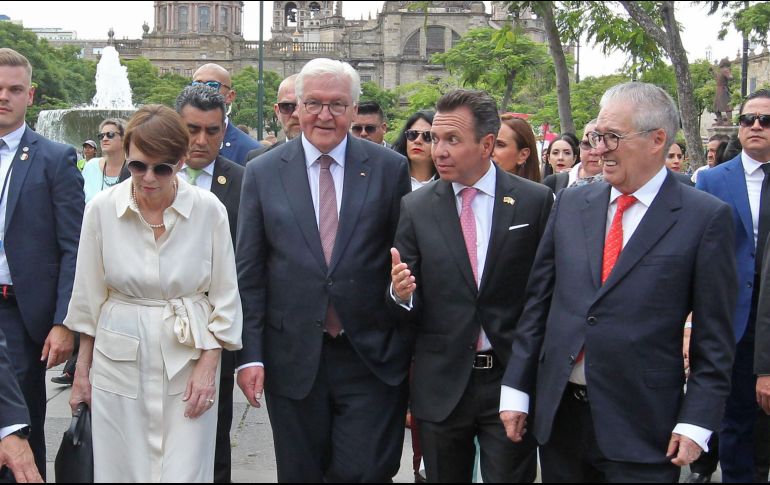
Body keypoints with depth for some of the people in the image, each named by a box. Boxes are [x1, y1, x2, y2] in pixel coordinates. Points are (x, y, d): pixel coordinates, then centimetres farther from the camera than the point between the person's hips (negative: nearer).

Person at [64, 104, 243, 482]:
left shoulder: (209, 210, -7)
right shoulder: (102, 208, -4)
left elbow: (225, 298, 0)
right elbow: (89, 296, 5)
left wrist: (208, 365, -6)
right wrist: (82, 371, 8)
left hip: (188, 362, -1)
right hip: (120, 363, 1)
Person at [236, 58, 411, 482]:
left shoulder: (390, 169, 1)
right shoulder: (262, 173, 3)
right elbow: (249, 273, 3)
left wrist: (411, 349, 3)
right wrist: (250, 354, -2)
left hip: (371, 356, -1)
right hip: (293, 360, 1)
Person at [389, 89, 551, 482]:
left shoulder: (535, 201, -4)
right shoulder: (415, 208, 0)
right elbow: (411, 309, 1)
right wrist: (402, 294, -21)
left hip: (512, 377, -2)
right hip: (441, 385, 2)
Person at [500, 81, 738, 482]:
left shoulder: (705, 218, -5)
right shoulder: (570, 203, 7)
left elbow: (713, 335, -5)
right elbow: (538, 301, 8)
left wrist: (697, 423, -9)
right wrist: (516, 388, 6)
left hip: (641, 425, -4)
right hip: (558, 413, 4)